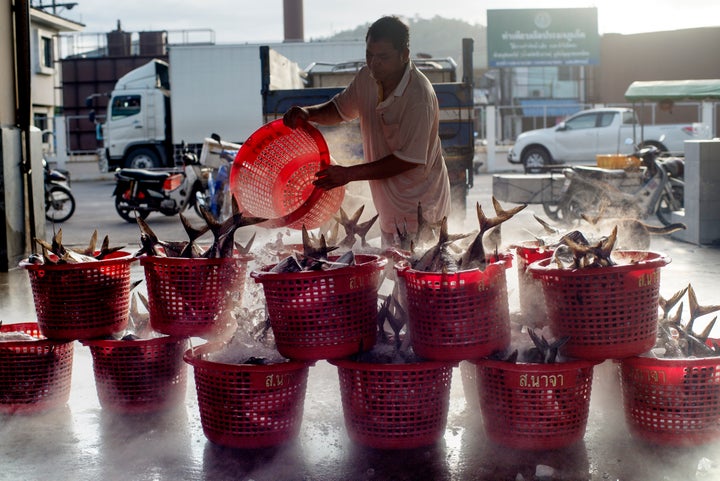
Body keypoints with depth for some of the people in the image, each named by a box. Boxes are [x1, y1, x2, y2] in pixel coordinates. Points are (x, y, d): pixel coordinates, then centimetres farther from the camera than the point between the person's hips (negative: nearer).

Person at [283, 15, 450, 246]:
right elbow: (339, 109, 15)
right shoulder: (367, 77, -3)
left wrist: (349, 173, -25)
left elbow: (408, 159, -25)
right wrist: (308, 113, -8)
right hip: (388, 204, 8)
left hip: (418, 208, -8)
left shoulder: (419, 96, -26)